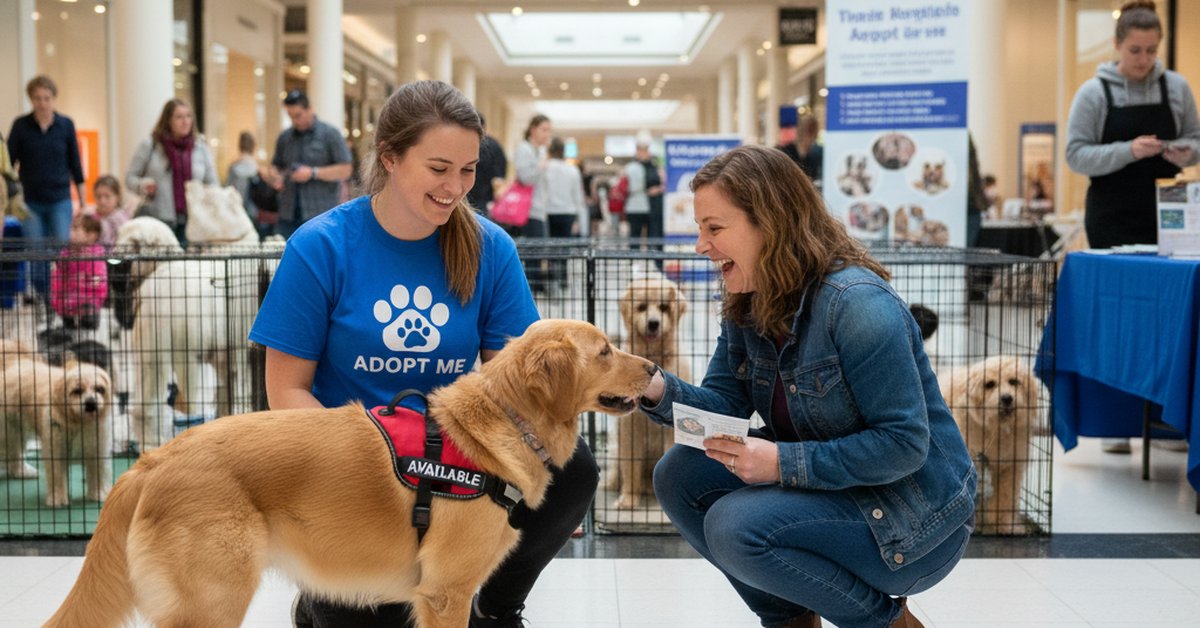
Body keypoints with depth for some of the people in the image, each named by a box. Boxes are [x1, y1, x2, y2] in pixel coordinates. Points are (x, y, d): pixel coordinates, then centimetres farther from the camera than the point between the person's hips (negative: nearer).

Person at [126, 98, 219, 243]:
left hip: (191, 222, 2)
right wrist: (142, 185, -14)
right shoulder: (150, 144, 4)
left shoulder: (201, 147, 10)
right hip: (156, 220, -2)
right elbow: (130, 177, 8)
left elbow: (211, 184, 14)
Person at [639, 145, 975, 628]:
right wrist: (660, 392, -19)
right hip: (828, 488, 8)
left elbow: (905, 443, -26)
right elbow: (726, 403, 0)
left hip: (913, 516, -8)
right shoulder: (747, 305, 1)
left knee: (736, 526, -26)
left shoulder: (856, 302, -25)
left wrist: (784, 462, -31)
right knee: (680, 475, -4)